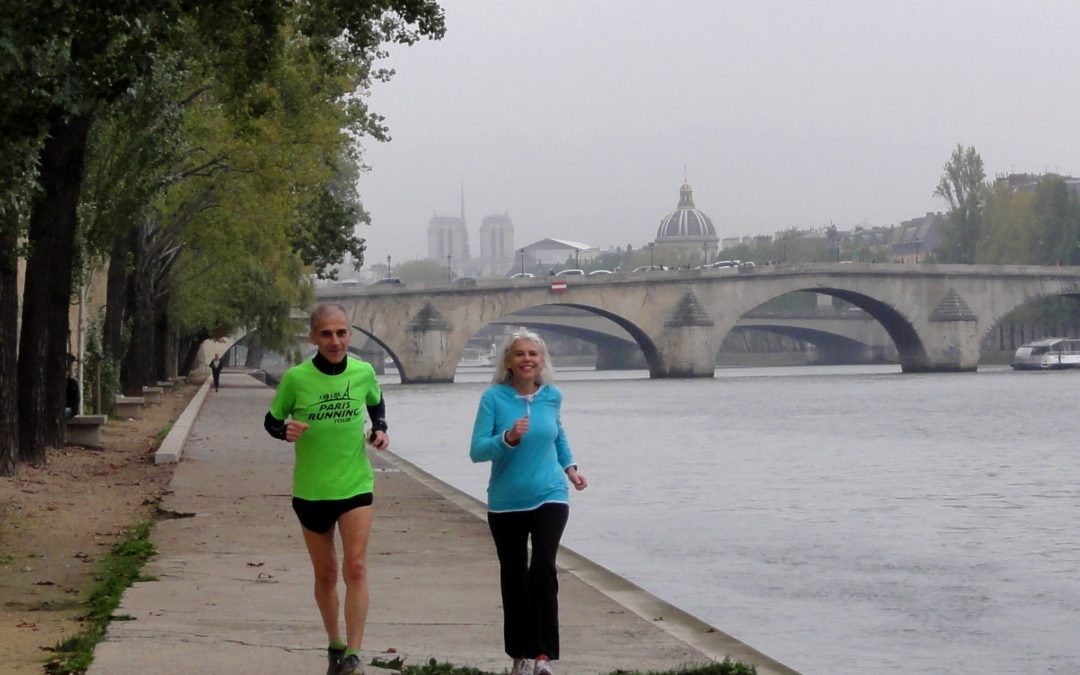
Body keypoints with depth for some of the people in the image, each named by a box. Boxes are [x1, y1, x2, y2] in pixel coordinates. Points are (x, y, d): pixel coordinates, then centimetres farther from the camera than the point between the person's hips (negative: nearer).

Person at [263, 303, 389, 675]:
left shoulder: (363, 372, -5)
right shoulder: (296, 378, -11)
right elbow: (271, 420, 1)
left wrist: (380, 428, -2)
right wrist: (285, 430, -21)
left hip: (355, 486, 0)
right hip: (311, 490, 0)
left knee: (356, 568, -13)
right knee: (325, 574, 12)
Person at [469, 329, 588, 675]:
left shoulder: (552, 396, 0)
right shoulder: (494, 398, -9)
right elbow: (477, 450, -14)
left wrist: (569, 466, 10)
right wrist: (508, 438, -29)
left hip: (549, 497, 0)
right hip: (506, 502, 0)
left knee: (543, 568, -17)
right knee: (513, 577, 9)